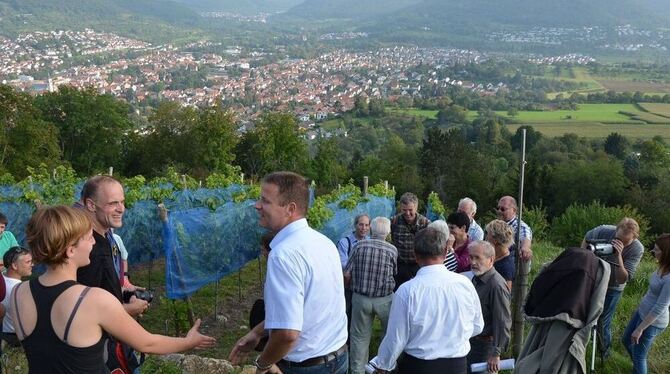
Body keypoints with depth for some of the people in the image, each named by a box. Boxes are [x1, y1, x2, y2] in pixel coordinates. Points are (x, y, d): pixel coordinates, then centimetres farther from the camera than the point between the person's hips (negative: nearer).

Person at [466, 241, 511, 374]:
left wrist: (496, 354, -24)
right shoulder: (476, 279, 5)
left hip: (486, 345, -8)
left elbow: (503, 323, -24)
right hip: (471, 342, 8)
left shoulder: (497, 285, -24)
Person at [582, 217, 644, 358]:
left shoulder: (637, 250, -27)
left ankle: (604, 350, 31)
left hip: (612, 288, -2)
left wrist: (618, 255, -43)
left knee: (603, 323, 4)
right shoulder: (603, 231, -25)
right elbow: (586, 238, 0)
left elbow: (622, 279, -31)